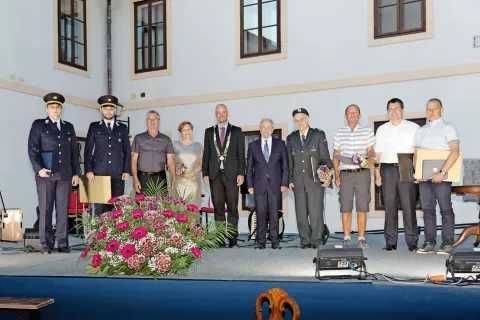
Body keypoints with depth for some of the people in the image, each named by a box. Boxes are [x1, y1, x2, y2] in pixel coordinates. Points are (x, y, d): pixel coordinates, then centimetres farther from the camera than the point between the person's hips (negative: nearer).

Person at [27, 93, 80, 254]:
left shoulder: (69, 127, 16)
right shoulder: (38, 125, 7)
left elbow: (74, 151, 14)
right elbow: (32, 149, 0)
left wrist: (76, 173, 8)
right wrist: (38, 168, -13)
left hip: (65, 174, 3)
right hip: (45, 174, -2)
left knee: (63, 210, 1)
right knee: (45, 210, -1)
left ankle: (62, 243, 5)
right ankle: (46, 244, 4)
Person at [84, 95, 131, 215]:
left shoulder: (123, 128, 13)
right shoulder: (94, 127, 10)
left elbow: (127, 151, 11)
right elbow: (88, 150, 5)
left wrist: (127, 171, 1)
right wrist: (88, 171, -4)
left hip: (118, 174, 1)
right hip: (99, 173, -1)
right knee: (100, 207, -3)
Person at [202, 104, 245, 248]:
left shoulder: (237, 131, 8)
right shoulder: (209, 131, 13)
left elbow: (241, 154, 3)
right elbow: (206, 154, 10)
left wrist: (241, 173, -6)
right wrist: (205, 173, 1)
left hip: (231, 174, -2)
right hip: (215, 174, 2)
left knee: (232, 208, -1)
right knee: (218, 209, 3)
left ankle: (233, 239, 3)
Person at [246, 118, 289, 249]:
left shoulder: (280, 144, 8)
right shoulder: (253, 145, 9)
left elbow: (285, 165, 6)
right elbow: (249, 167, 10)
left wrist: (284, 183, -2)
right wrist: (249, 185, 2)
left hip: (275, 184, 0)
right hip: (259, 184, 0)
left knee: (274, 213, 1)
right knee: (260, 213, -1)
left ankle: (274, 240, 8)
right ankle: (261, 241, 5)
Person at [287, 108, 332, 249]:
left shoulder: (319, 135, 4)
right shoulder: (291, 138, 11)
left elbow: (326, 158, 2)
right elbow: (290, 161, 12)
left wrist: (328, 176, -6)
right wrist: (290, 180, 6)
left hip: (315, 180, -3)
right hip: (298, 181, 3)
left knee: (316, 212, -4)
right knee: (301, 213, 3)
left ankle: (317, 240, 6)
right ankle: (305, 240, 12)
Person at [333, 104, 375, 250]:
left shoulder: (367, 131, 7)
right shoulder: (339, 133, 11)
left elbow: (370, 151, 2)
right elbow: (336, 156, 12)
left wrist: (370, 158, -22)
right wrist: (336, 176, 6)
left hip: (362, 173, -1)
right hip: (345, 174, 1)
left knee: (362, 208, -1)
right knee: (345, 208, 1)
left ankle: (361, 239, 5)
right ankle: (346, 238, 8)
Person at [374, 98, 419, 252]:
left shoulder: (413, 128, 6)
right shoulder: (381, 130, 14)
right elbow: (377, 154, 11)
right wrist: (377, 174, 3)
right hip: (387, 170, 3)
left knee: (409, 206, -3)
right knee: (389, 206, 4)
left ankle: (412, 242, 3)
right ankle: (391, 242, 9)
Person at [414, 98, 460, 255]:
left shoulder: (448, 127, -2)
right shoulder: (420, 131, 16)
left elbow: (455, 152, -13)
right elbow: (416, 154, 17)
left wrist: (442, 173, -20)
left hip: (441, 176, -5)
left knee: (445, 209, -1)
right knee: (427, 209, 5)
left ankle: (447, 244, 3)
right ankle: (429, 243, 9)